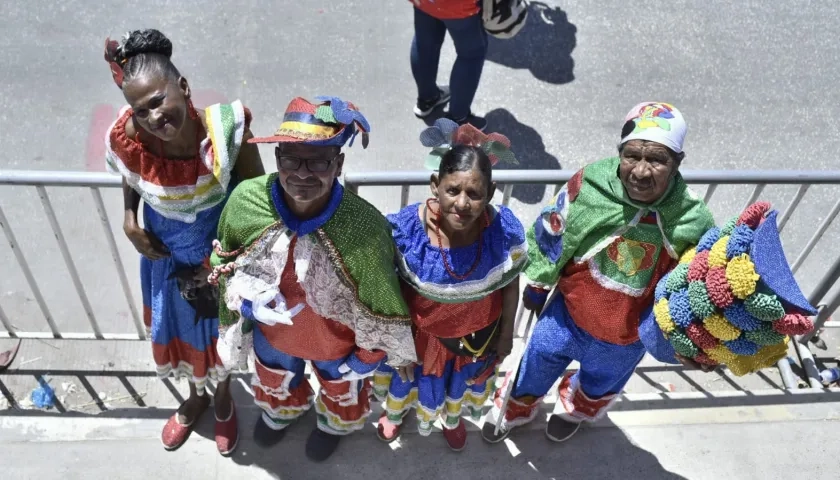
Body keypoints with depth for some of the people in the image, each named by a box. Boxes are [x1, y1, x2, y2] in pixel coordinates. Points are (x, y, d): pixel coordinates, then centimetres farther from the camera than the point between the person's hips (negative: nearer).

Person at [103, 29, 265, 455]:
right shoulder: (127, 141, -25)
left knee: (221, 330, 23)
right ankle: (196, 396, 58)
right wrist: (129, 220, -13)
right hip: (166, 258, 2)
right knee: (178, 332, 25)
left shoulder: (225, 129, -32)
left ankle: (224, 397, 55)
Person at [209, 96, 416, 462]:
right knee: (274, 379, 37)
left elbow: (382, 304, -22)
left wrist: (369, 353, -11)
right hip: (272, 330, 3)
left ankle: (334, 422, 72)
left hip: (337, 340, -2)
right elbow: (225, 261, -6)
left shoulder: (365, 228, -40)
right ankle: (281, 410, 75)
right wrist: (244, 299, -8)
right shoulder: (246, 201, -30)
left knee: (341, 388, 34)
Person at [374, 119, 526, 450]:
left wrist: (506, 334, 2)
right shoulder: (405, 228, -33)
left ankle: (453, 418, 71)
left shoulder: (506, 231, -30)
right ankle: (395, 411, 70)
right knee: (410, 377, 32)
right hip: (419, 331, -1)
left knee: (462, 380, 34)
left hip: (477, 333, 1)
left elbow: (509, 286, -10)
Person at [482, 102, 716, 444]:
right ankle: (516, 408, 61)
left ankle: (577, 409, 69)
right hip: (567, 312, 0)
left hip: (625, 338, 1)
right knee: (536, 366, 27)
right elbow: (549, 236, -9)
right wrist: (537, 286, 3)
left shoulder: (694, 223, -28)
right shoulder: (590, 184, -28)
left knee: (599, 384, 32)